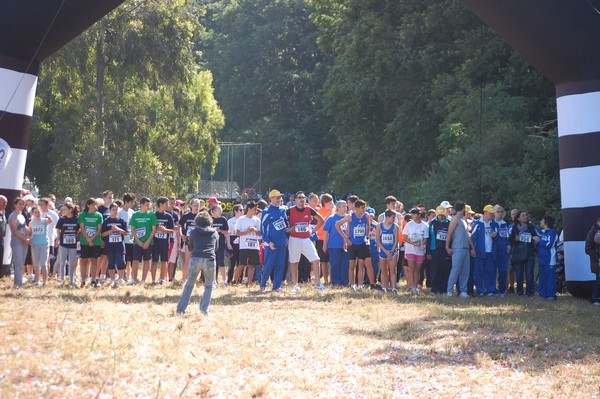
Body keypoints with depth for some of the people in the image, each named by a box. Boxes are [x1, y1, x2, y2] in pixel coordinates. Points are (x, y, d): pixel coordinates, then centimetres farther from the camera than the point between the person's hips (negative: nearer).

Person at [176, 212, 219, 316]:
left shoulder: (193, 231, 13)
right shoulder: (214, 233, 16)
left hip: (195, 259, 0)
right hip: (209, 260, 0)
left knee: (189, 285, 11)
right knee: (208, 286, 16)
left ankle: (180, 309, 9)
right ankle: (204, 309, 4)